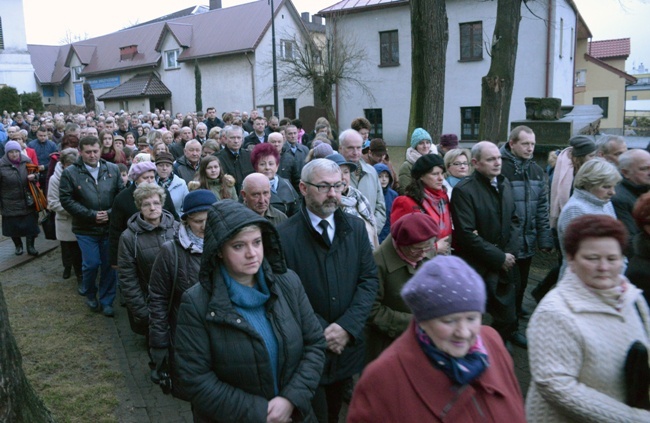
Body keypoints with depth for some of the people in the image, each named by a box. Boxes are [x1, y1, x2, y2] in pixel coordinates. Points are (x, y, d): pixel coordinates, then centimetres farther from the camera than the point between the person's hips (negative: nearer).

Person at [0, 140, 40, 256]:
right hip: (10, 204, -2)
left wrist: (34, 176, -11)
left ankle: (30, 246, 24)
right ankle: (18, 245, 34)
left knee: (31, 224, 4)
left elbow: (36, 175, 14)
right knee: (13, 227, 10)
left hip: (28, 202, 2)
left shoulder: (26, 161, -2)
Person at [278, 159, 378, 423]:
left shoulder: (355, 227, 1)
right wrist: (322, 332, -17)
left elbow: (369, 279, -3)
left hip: (348, 344, 4)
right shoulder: (284, 235, -13)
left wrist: (347, 326, -14)